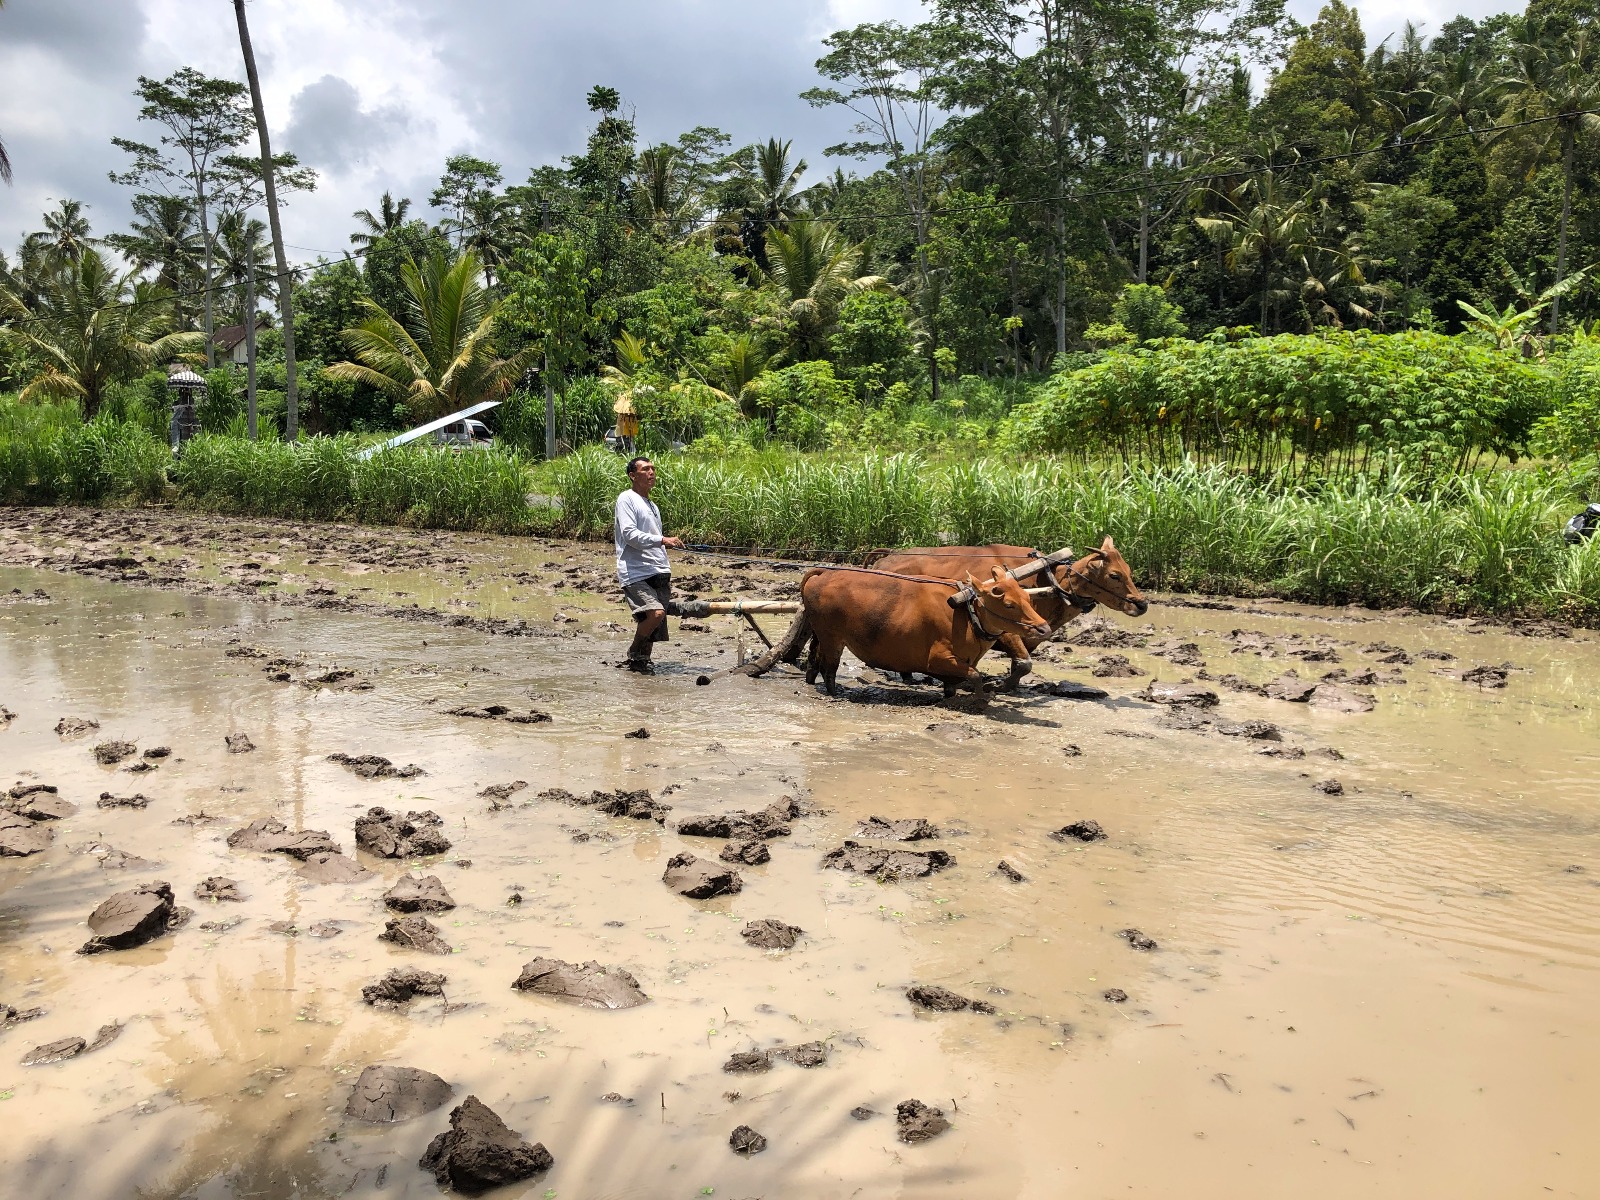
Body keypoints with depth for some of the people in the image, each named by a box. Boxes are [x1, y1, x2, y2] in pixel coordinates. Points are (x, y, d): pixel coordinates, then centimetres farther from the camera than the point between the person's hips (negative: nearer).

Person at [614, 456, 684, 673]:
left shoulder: (652, 505, 25)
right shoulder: (627, 499, -1)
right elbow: (629, 534, -15)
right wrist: (662, 540, -22)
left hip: (659, 574, 8)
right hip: (635, 573, -8)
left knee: (653, 624, 2)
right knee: (655, 613, -24)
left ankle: (643, 661, 16)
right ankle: (634, 654, -3)